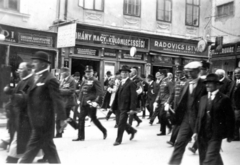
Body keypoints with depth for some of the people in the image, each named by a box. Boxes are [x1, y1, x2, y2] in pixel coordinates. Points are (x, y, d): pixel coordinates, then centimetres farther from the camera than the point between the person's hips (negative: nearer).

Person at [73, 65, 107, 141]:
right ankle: (81, 137, 11)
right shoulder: (84, 82, 13)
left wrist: (96, 102, -22)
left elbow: (100, 93, -15)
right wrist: (80, 100, 7)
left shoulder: (95, 82, -8)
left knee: (94, 118, 3)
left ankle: (104, 131, 25)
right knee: (81, 118, 4)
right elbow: (81, 91, 19)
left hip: (91, 104, -7)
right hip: (83, 104, 7)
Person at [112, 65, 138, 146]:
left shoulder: (131, 83, -9)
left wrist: (132, 108, -21)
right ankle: (132, 131, 36)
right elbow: (118, 95, 15)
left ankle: (118, 140, 7)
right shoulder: (121, 83, 15)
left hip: (126, 107, -8)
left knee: (121, 123, -5)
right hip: (120, 107, 8)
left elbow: (134, 96, -15)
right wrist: (114, 106, 12)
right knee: (122, 123, 14)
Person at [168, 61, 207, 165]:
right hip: (186, 117, 5)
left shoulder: (203, 85, -10)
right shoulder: (187, 84, 8)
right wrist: (177, 116, 4)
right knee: (179, 143, 2)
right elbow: (181, 101, 10)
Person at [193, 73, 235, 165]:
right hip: (203, 135, 6)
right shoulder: (203, 99, 12)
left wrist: (230, 135, -4)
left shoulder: (224, 99, -5)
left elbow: (230, 119, -4)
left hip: (216, 134, -6)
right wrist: (196, 131, 8)